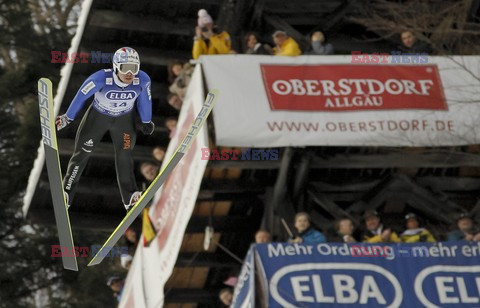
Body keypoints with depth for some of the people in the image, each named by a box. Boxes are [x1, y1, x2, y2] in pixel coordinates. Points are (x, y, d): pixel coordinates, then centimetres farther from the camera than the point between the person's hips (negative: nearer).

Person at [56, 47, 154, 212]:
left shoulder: (143, 80, -29)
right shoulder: (102, 78, -38)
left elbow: (144, 98, -6)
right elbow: (82, 95, -21)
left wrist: (147, 121, 8)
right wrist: (67, 117, -10)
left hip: (124, 119, 2)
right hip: (98, 116, -2)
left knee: (124, 155, 2)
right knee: (82, 153, 5)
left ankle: (129, 197, 14)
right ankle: (66, 193, 16)